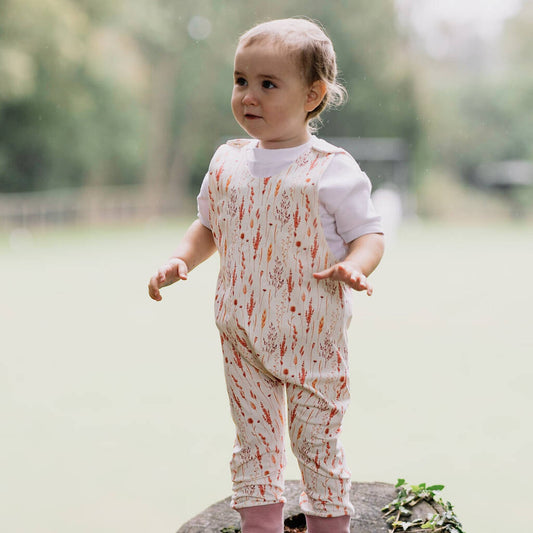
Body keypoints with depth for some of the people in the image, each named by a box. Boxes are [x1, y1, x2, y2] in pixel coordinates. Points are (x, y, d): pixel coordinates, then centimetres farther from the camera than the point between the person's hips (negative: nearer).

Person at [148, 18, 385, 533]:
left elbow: (368, 233, -5)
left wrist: (354, 265, -26)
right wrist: (181, 260, -1)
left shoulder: (332, 169, -9)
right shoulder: (226, 163, 5)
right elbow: (208, 226, 17)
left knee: (316, 440, 8)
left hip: (313, 336, -4)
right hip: (242, 334, 4)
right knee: (254, 439, 12)